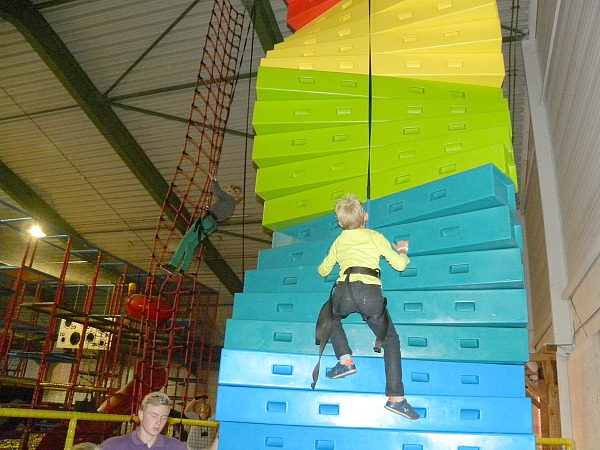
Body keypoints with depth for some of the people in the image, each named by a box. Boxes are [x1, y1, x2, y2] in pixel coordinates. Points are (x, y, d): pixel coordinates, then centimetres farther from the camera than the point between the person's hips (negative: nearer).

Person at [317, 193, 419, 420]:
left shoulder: (339, 241, 25)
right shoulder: (376, 237, 18)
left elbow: (322, 271, 35)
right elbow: (400, 265, 15)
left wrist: (325, 266, 58)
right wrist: (402, 250, 37)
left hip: (343, 292, 1)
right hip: (370, 293, -1)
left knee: (331, 318, 34)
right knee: (391, 341, 13)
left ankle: (345, 360, 14)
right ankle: (395, 397, 3)